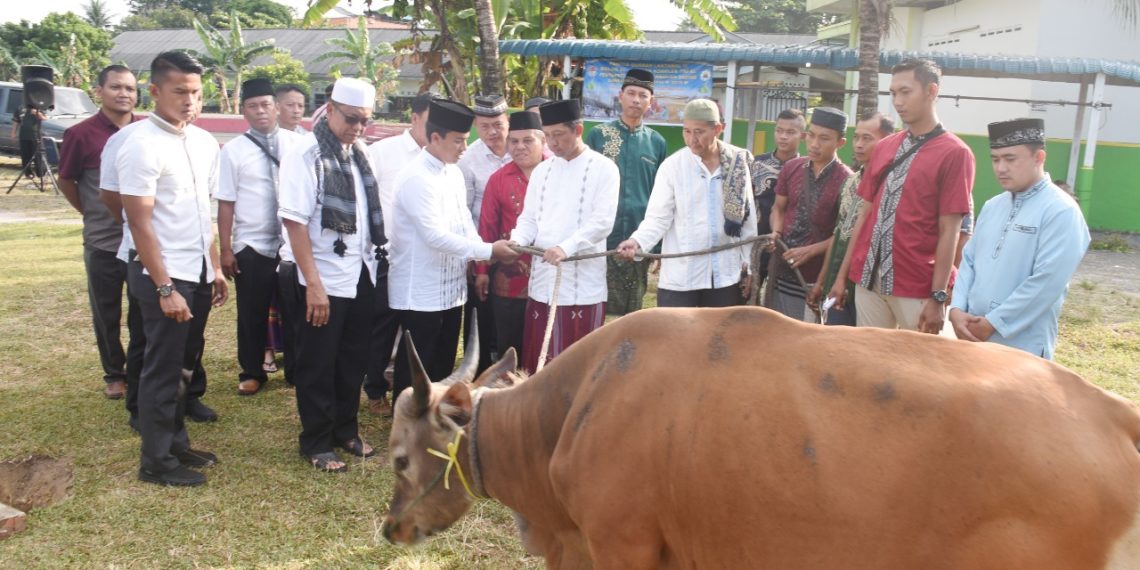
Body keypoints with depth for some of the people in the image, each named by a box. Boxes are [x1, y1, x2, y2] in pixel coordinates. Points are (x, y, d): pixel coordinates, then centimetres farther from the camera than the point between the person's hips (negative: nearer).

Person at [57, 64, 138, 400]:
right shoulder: (81, 134, -7)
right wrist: (93, 215, 6)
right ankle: (114, 375, 27)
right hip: (103, 242, -1)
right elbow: (66, 182, 5)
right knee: (107, 314, 11)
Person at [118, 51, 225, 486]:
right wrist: (165, 288, -18)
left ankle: (176, 443, 31)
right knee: (163, 368, 4)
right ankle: (156, 461, 17)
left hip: (198, 273, 7)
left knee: (184, 365, 17)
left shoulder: (203, 142, 8)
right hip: (163, 275, -7)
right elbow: (140, 223, -16)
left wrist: (215, 268, 12)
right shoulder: (142, 145, -14)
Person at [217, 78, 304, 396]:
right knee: (252, 314, 11)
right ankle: (252, 373, 28)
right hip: (251, 245, -1)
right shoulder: (233, 150, -2)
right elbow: (226, 203, -3)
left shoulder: (297, 143, 1)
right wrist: (226, 250, -5)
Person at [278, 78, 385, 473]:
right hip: (326, 280, -6)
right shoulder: (305, 154, -12)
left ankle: (346, 430, 32)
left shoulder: (359, 153, 8)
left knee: (354, 361, 16)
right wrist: (313, 284, -18)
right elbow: (295, 221, -16)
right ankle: (316, 443, 21)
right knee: (318, 366, 7)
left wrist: (374, 258, 4)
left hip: (362, 275, 6)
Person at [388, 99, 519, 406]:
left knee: (443, 366, 18)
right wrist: (488, 250, -23)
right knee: (414, 371, 3)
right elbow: (435, 235, -24)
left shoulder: (454, 173, 10)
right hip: (421, 292, -8)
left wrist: (490, 253, -6)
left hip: (451, 288, 9)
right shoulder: (415, 178, -18)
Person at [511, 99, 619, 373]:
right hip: (542, 281, 5)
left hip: (583, 284, -5)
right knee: (538, 361, 8)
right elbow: (529, 218, 13)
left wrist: (566, 248, -25)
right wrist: (517, 241, -9)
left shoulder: (603, 168, -3)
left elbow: (602, 222, -12)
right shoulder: (541, 170, 14)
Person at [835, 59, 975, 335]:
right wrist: (843, 272, 10)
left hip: (918, 287, -5)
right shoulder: (883, 147, 10)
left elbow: (949, 231, -11)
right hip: (870, 278, 5)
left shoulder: (954, 153, -8)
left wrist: (938, 296, -13)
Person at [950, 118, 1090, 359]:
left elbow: (1047, 281, -19)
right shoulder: (992, 206, 11)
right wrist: (957, 309, -5)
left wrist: (992, 324, -17)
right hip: (974, 336, 6)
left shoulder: (1061, 212, -11)